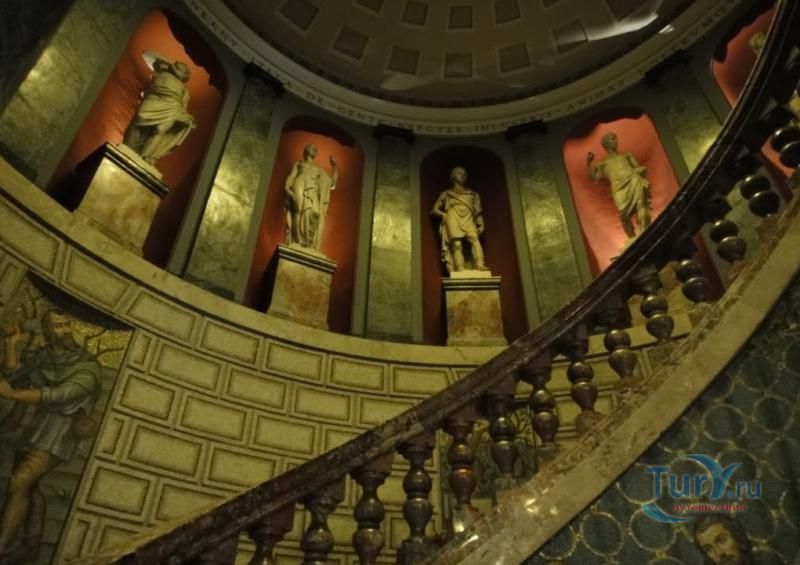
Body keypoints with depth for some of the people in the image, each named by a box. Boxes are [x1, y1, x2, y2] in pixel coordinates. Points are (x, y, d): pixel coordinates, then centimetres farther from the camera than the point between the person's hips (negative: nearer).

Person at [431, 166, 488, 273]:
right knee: (457, 244, -24)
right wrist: (445, 215, -1)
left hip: (468, 220, 2)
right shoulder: (446, 194, 22)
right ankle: (460, 269, -34)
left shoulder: (472, 194, 29)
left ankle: (480, 265, -43)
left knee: (474, 239, -28)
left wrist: (480, 224, 3)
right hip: (453, 219, -1)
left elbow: (477, 211, 21)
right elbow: (434, 210, 18)